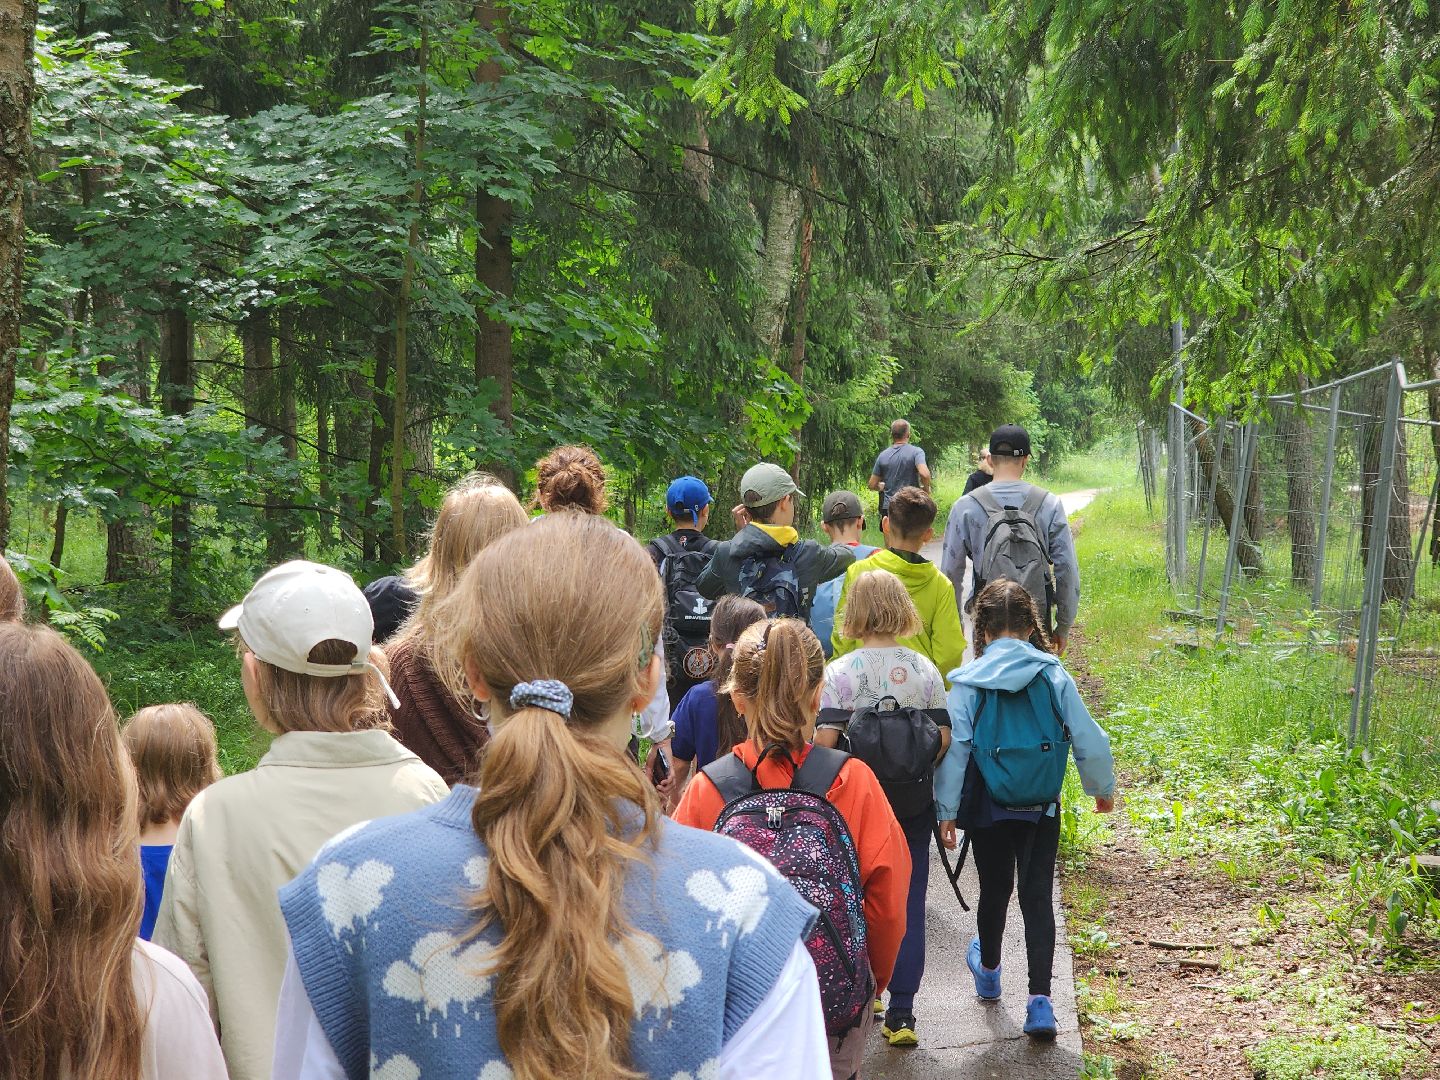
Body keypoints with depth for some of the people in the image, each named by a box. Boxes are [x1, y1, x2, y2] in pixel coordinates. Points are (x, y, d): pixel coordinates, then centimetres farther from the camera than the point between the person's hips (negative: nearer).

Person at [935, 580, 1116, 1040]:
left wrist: (946, 809, -6)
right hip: (1042, 808, 0)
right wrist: (1102, 788, 13)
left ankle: (988, 973, 43)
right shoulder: (1054, 675, -8)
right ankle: (1040, 1001, -5)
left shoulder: (968, 682, -11)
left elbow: (954, 748, -13)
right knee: (1038, 897, 4)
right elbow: (1087, 738, -3)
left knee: (994, 890, 19)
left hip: (987, 808, 0)